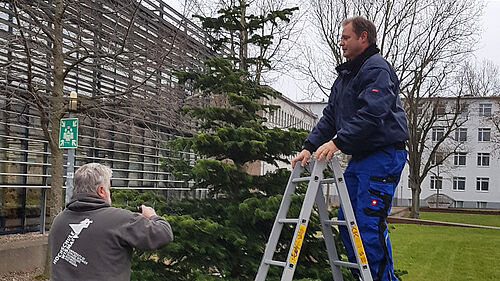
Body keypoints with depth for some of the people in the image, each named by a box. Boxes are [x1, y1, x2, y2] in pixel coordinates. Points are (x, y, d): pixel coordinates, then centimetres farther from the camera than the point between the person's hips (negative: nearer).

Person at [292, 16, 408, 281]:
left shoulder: (378, 68, -9)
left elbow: (372, 113, -23)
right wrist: (310, 146, 1)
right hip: (359, 157, 10)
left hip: (383, 155, -9)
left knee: (370, 224, -12)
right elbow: (330, 117, 14)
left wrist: (338, 142, -26)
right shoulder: (345, 75, 20)